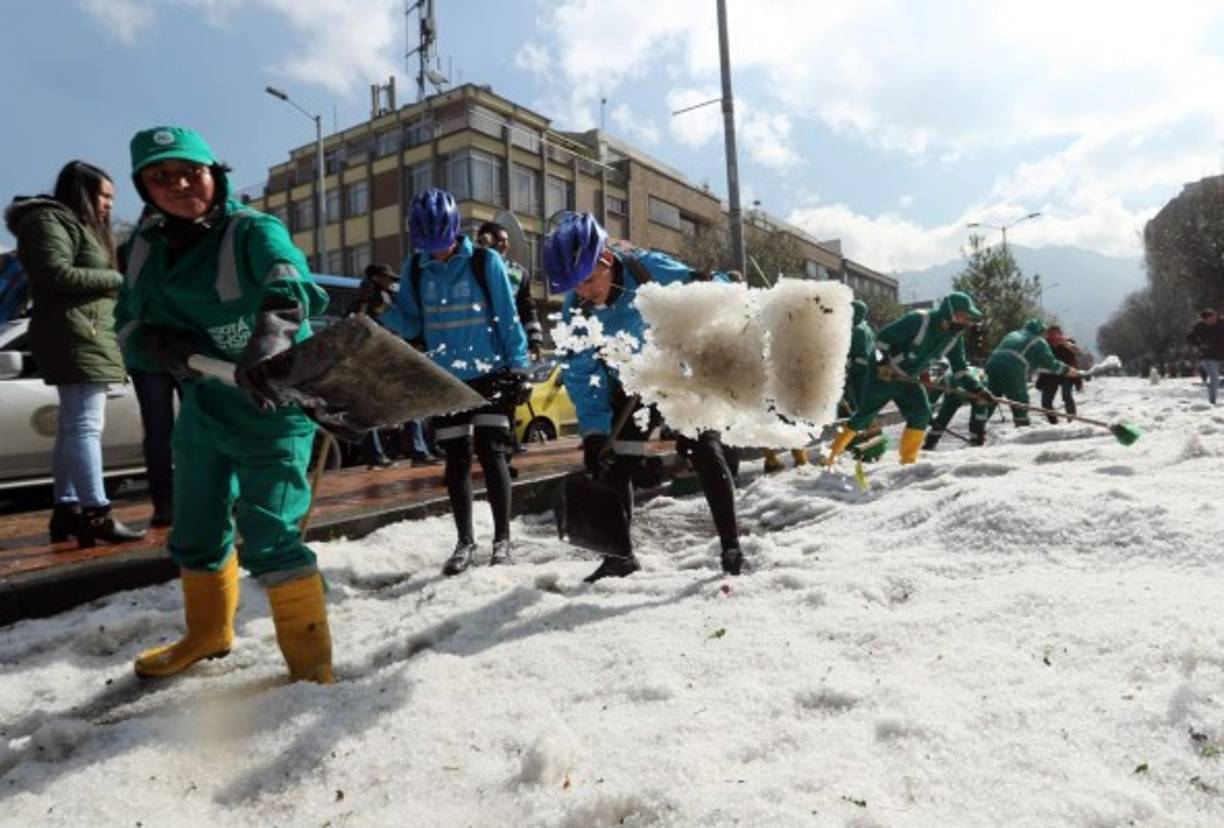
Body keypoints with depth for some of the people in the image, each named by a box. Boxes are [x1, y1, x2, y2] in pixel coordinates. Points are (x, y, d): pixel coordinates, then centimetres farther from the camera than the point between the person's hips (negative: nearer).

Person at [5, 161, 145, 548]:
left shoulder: (79, 225, 26)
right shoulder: (50, 220, -5)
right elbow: (56, 273, -18)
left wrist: (113, 282, 6)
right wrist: (116, 278, -10)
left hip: (86, 335, 11)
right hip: (74, 336, -11)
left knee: (73, 426, 10)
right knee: (86, 424, -15)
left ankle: (66, 508, 15)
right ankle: (97, 514, -17)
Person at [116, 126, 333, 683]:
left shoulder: (254, 231, -14)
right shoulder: (147, 245, 6)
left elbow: (289, 289, -35)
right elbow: (129, 328, 5)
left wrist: (267, 341, -55)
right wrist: (158, 343, -18)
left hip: (272, 407, -7)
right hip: (203, 407, 8)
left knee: (269, 539, -14)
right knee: (196, 533, 20)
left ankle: (311, 663, 0)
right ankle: (208, 633, 44)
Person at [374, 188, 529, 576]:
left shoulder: (485, 262, -7)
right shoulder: (415, 269, 3)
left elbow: (508, 318, -4)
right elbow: (410, 325, 5)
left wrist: (517, 367, -7)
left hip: (490, 374, -3)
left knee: (491, 452, -7)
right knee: (456, 460, 9)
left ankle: (502, 540, 7)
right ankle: (465, 542, 22)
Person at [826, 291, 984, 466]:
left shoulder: (954, 337, -3)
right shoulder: (918, 320, -25)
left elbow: (960, 367, 1)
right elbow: (883, 337, -22)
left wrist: (976, 389, -10)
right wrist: (886, 362, -23)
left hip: (908, 380, 6)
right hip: (883, 374, -6)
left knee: (922, 413, -12)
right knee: (864, 415, 0)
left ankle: (908, 460, -2)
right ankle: (834, 451, 16)